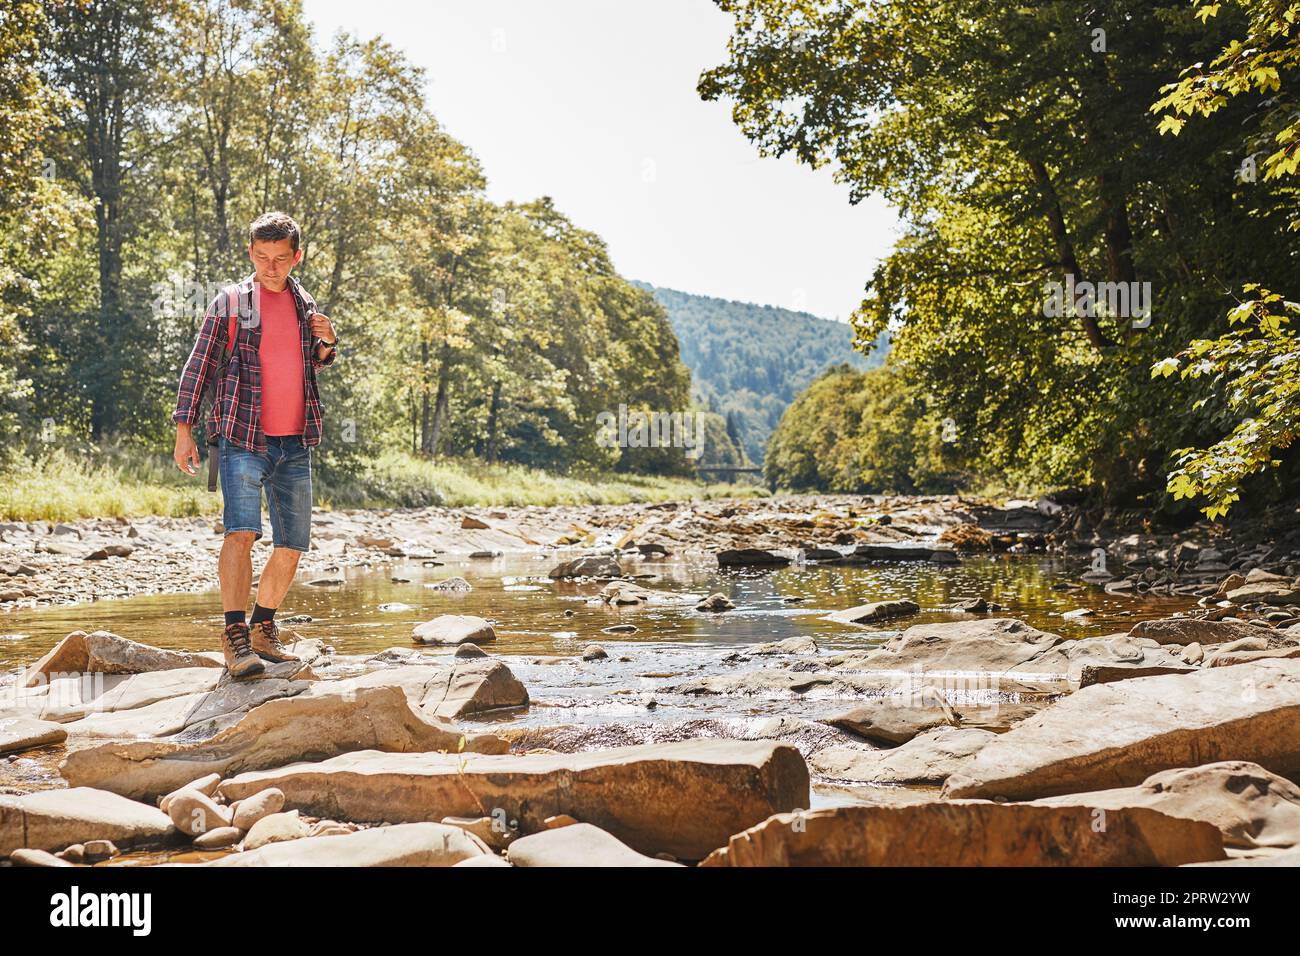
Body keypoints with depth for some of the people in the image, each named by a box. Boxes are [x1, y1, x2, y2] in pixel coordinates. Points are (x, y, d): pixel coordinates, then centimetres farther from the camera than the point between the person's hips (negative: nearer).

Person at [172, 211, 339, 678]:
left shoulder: (304, 302, 13)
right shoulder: (230, 302, 0)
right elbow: (199, 365, 2)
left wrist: (326, 343, 5)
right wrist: (184, 428, -3)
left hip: (295, 444, 5)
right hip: (243, 438, -5)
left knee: (292, 546, 7)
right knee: (241, 530, -21)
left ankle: (263, 628, 23)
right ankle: (234, 635, -18)